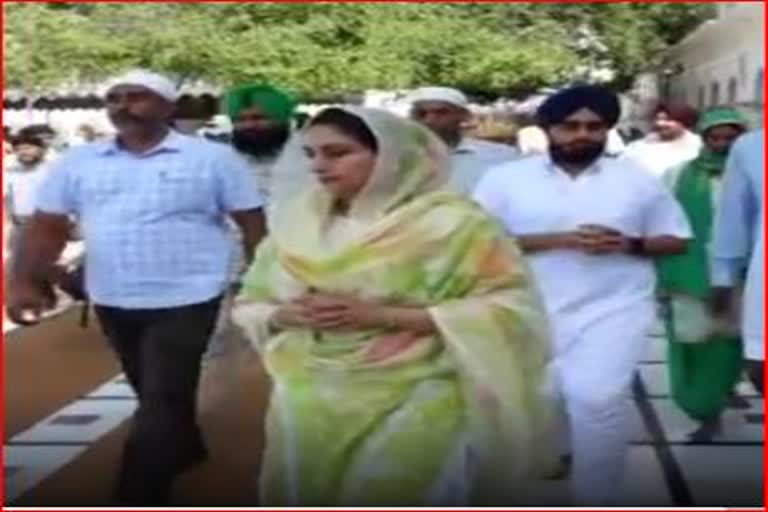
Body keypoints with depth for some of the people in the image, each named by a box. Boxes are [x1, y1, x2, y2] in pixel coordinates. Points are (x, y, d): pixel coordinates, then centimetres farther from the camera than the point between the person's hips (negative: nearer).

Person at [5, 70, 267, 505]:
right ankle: (185, 448, 46)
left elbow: (253, 224, -3)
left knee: (161, 404, -5)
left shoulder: (213, 158, -6)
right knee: (153, 392, 21)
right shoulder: (78, 161, 3)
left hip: (185, 300, -5)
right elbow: (46, 225, 5)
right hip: (112, 302, 5)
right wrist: (24, 282, -6)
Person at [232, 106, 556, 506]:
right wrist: (285, 316, -12)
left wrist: (382, 315, -20)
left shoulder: (450, 221, -10)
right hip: (307, 401, 5)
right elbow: (249, 307, 13)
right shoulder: (297, 222, 5)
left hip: (414, 403, -4)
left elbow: (508, 310, -14)